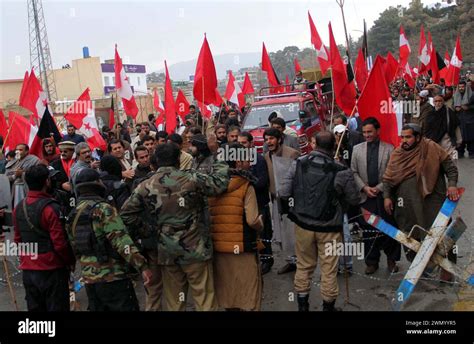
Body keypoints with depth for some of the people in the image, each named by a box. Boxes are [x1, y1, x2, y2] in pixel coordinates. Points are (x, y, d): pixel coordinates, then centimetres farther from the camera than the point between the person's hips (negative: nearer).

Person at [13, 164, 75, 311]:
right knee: (56, 307, 3)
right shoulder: (50, 207, -17)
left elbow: (18, 240, 11)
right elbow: (59, 242, -18)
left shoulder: (19, 208, 4)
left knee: (34, 307, 16)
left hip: (28, 270, 7)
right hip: (51, 270, -7)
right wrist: (71, 261, -3)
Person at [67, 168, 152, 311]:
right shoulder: (104, 209, -13)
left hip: (89, 280, 8)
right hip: (112, 278, -7)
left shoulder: (72, 216, 11)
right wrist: (142, 266, -21)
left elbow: (75, 248, 16)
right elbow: (122, 242, -21)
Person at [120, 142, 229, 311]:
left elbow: (126, 214, 2)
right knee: (205, 300, 5)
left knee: (174, 302, 14)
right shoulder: (192, 179, -11)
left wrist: (149, 231, 8)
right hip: (195, 249, -3)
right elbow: (221, 182, -1)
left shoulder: (145, 186, -2)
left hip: (166, 251, 3)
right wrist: (216, 153, 9)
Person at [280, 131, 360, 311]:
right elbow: (354, 200, -5)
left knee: (304, 266, 18)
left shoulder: (298, 164, -10)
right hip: (329, 227, -3)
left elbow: (284, 193, -6)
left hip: (303, 223, 3)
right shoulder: (341, 171, -17)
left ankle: (302, 305, 30)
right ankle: (328, 306, 27)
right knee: (329, 269, 12)